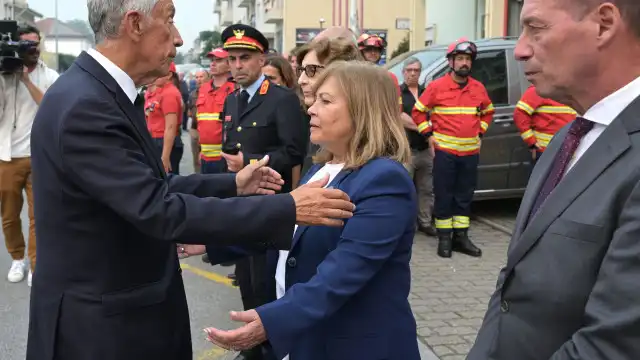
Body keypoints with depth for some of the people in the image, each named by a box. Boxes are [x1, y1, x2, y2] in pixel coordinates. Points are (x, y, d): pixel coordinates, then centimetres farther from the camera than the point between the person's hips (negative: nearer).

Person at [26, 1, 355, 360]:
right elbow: (160, 211, -29)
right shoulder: (84, 106, -25)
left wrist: (232, 184, 7)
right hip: (97, 322, -9)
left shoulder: (104, 92, 5)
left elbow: (150, 187, 10)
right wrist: (288, 208, -27)